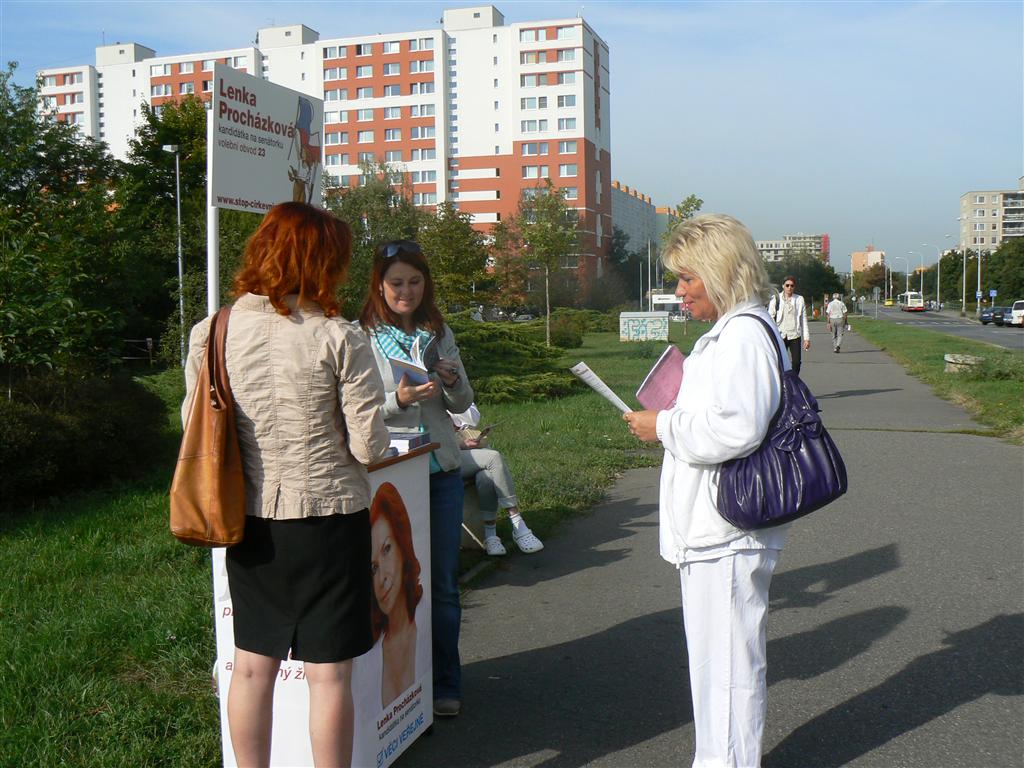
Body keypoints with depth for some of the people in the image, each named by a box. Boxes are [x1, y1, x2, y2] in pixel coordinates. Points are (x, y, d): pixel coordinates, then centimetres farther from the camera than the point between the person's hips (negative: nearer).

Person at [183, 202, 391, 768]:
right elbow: (369, 446, -12)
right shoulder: (338, 339, -14)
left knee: (253, 666, 17)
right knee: (328, 673, 8)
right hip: (328, 515, -4)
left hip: (249, 520, 4)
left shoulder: (209, 334, -2)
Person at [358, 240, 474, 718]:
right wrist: (398, 400, -23)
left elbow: (462, 404, 13)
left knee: (442, 582, 9)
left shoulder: (439, 333, 8)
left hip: (441, 469, 3)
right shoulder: (362, 336, -4)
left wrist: (452, 382, -9)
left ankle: (445, 684, 23)